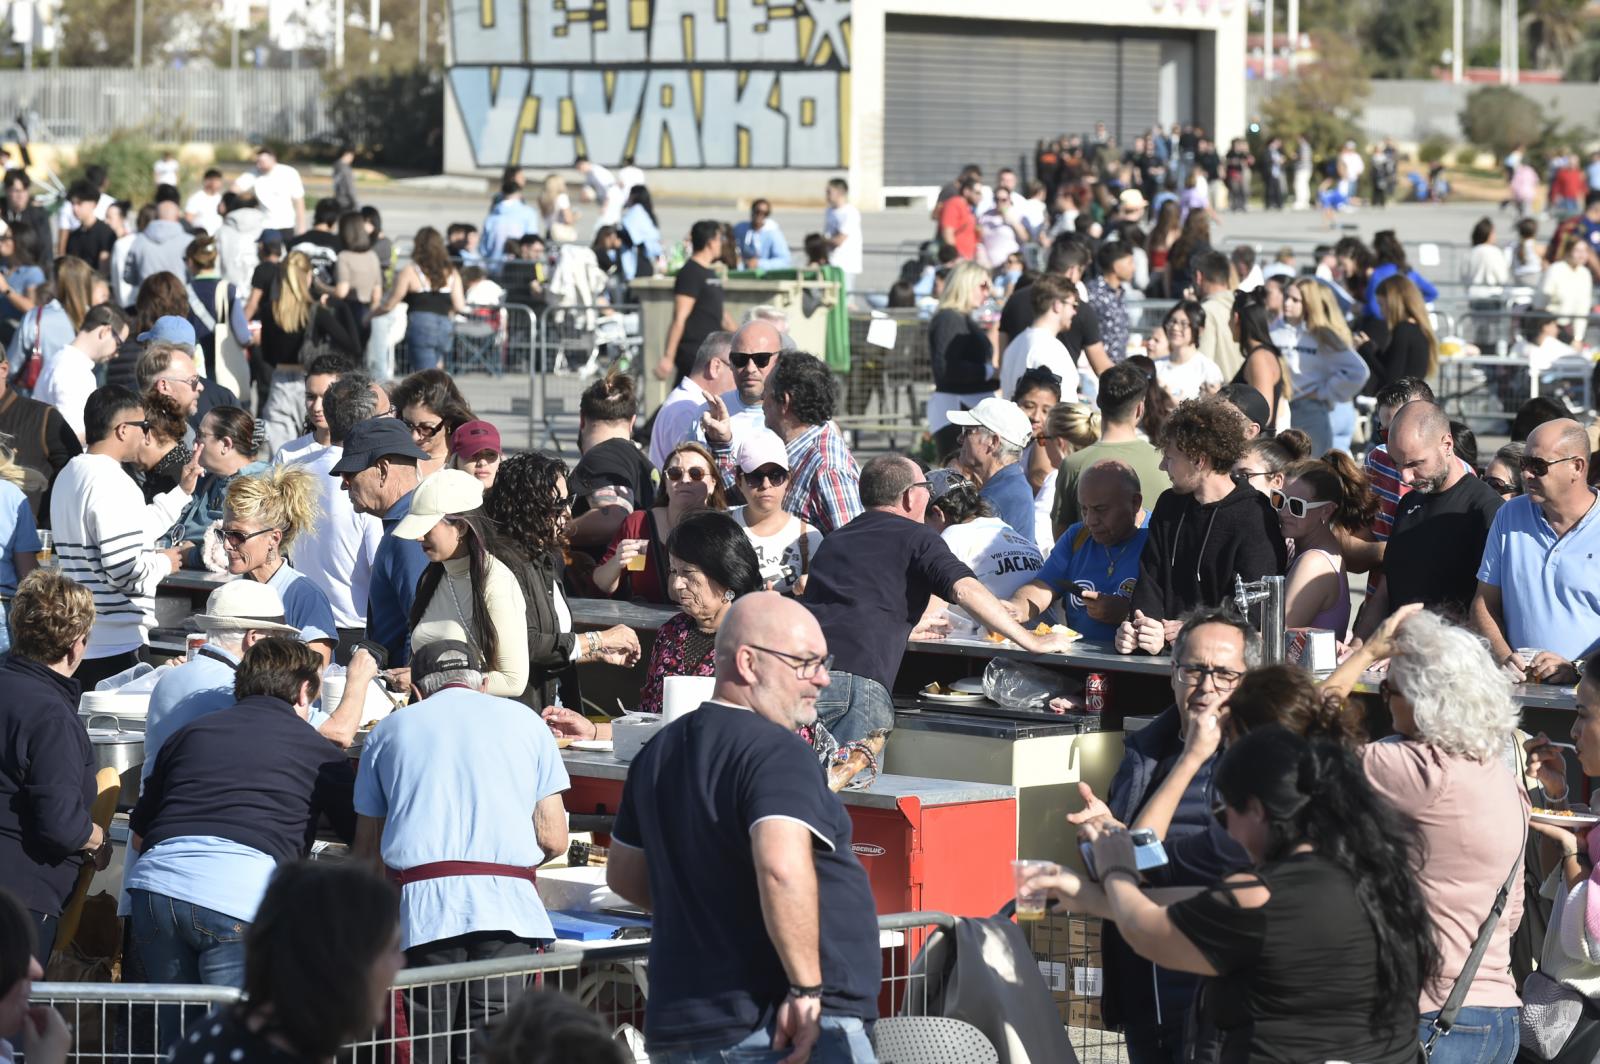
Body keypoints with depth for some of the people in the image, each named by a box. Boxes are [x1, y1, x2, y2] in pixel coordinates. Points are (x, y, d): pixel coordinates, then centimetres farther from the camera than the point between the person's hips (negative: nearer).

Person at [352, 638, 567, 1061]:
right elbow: (553, 839, 13)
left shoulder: (390, 730, 20)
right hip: (506, 903, 0)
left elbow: (366, 850, 19)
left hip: (421, 907, 0)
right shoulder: (524, 721, 18)